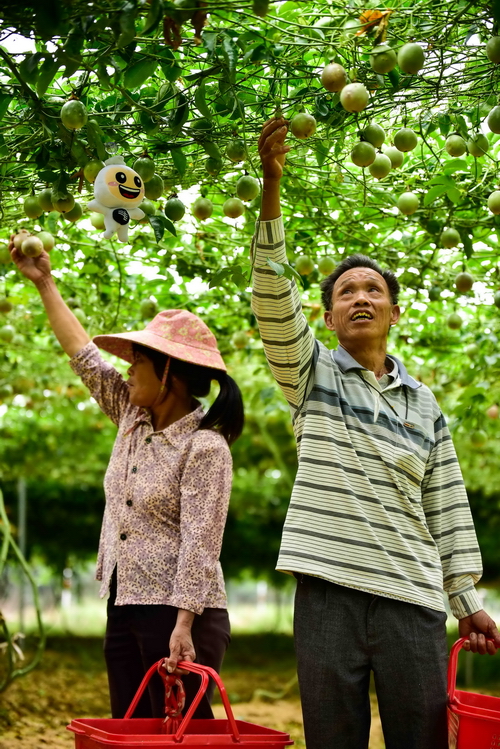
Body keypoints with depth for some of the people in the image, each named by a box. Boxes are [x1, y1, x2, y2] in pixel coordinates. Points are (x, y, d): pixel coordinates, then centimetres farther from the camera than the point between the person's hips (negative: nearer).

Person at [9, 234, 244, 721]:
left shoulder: (205, 446, -13)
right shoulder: (133, 420, 10)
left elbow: (200, 544, -19)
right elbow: (84, 356, 18)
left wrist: (183, 626, -26)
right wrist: (44, 283, 21)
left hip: (178, 613, -8)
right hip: (124, 609, 8)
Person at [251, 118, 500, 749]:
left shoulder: (424, 402, 14)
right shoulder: (312, 373, 8)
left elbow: (447, 506, 13)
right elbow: (273, 296, -8)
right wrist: (271, 187, -19)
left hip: (414, 599, 2)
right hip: (329, 591, -2)